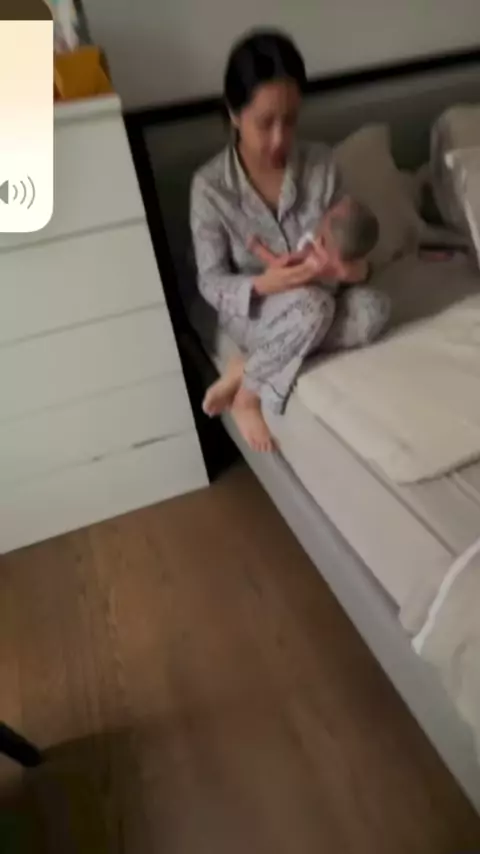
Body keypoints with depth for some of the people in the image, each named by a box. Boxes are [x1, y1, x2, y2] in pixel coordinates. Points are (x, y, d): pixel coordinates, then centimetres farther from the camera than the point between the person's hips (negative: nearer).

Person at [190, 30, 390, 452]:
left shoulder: (321, 163, -7)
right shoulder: (209, 186, -15)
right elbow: (211, 283, -12)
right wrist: (262, 284, -33)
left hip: (318, 298, 4)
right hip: (251, 311, -4)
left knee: (373, 308, -28)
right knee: (312, 306, -37)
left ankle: (244, 369, -16)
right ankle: (248, 394, -11)